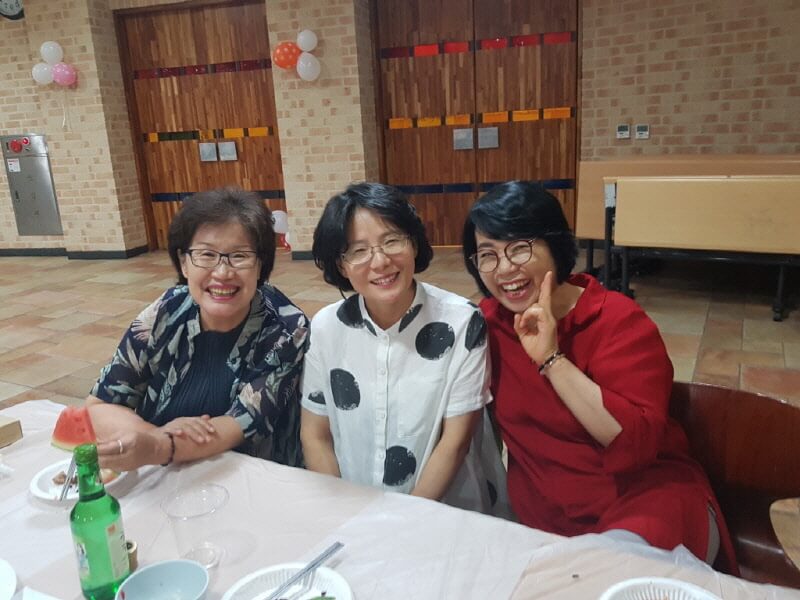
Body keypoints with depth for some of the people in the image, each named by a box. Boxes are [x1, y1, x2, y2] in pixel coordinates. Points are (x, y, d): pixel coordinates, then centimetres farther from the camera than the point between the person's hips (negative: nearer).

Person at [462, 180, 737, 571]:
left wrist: (551, 359, -29)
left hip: (645, 499, -4)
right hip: (540, 516, 4)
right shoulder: (488, 322, -2)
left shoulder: (619, 322, -14)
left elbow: (637, 443, -26)